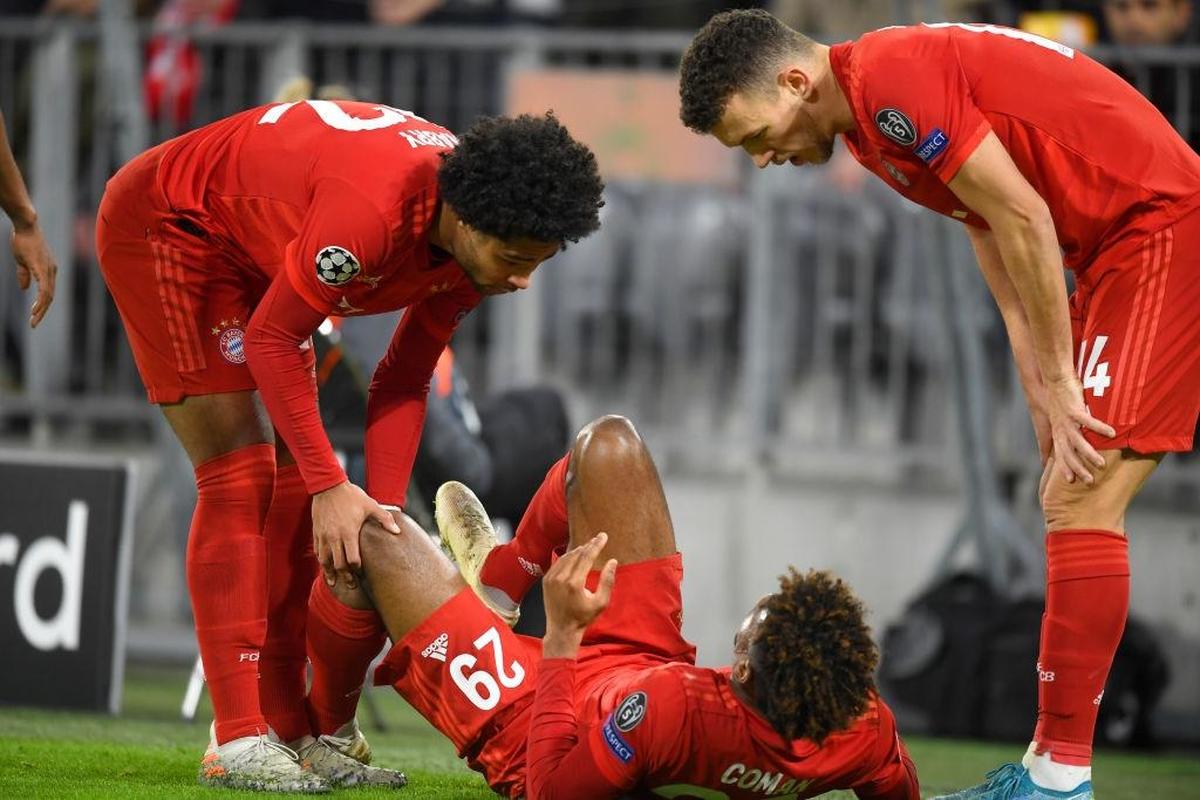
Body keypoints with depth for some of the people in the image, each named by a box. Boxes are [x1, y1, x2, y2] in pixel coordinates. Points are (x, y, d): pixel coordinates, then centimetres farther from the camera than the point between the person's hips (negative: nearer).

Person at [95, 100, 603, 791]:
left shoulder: (479, 242, -13)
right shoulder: (373, 212, -40)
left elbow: (404, 382, -3)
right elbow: (271, 341, -29)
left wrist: (381, 510, -12)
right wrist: (332, 486, -28)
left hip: (255, 254, 9)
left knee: (296, 486, 3)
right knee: (241, 478, -16)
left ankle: (294, 730, 6)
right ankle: (237, 743, -18)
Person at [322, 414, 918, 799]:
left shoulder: (670, 708, -50)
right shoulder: (865, 727, -34)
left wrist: (562, 634, -33)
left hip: (524, 725, -6)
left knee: (368, 532, 6)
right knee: (609, 441, 8)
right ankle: (503, 572, 41)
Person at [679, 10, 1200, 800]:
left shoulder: (891, 82, -17)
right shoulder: (874, 119, 14)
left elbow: (1023, 218, -19)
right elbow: (1001, 248, 14)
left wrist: (1058, 382, -12)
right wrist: (1049, 406, 7)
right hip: (1120, 248, 10)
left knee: (1082, 504, -12)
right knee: (1071, 503, 10)